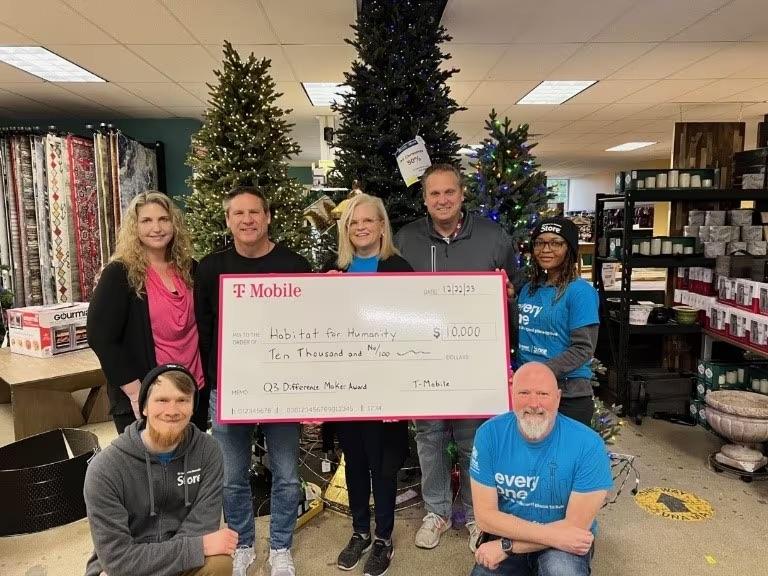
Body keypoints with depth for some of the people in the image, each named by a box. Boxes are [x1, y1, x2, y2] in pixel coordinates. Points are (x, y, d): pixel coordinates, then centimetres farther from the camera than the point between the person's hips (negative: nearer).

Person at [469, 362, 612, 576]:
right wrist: (551, 534, -22)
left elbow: (576, 526, -16)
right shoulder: (490, 434, -13)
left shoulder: (588, 445, -19)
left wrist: (507, 546, -19)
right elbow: (485, 515, -12)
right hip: (506, 533, 4)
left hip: (563, 542, -3)